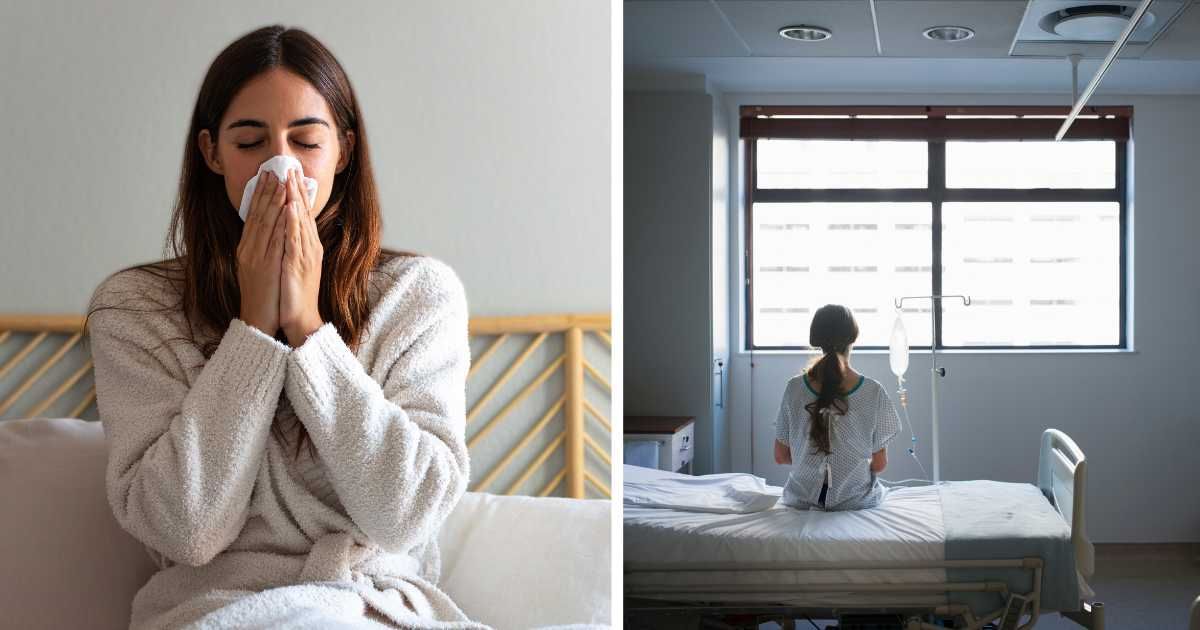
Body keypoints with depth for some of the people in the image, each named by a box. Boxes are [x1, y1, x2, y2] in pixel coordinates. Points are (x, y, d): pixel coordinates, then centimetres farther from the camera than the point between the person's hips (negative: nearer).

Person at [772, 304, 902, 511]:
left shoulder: (794, 388, -12)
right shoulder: (873, 392, -16)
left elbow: (781, 456, -3)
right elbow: (879, 464, -8)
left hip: (802, 502, 1)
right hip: (856, 502, -1)